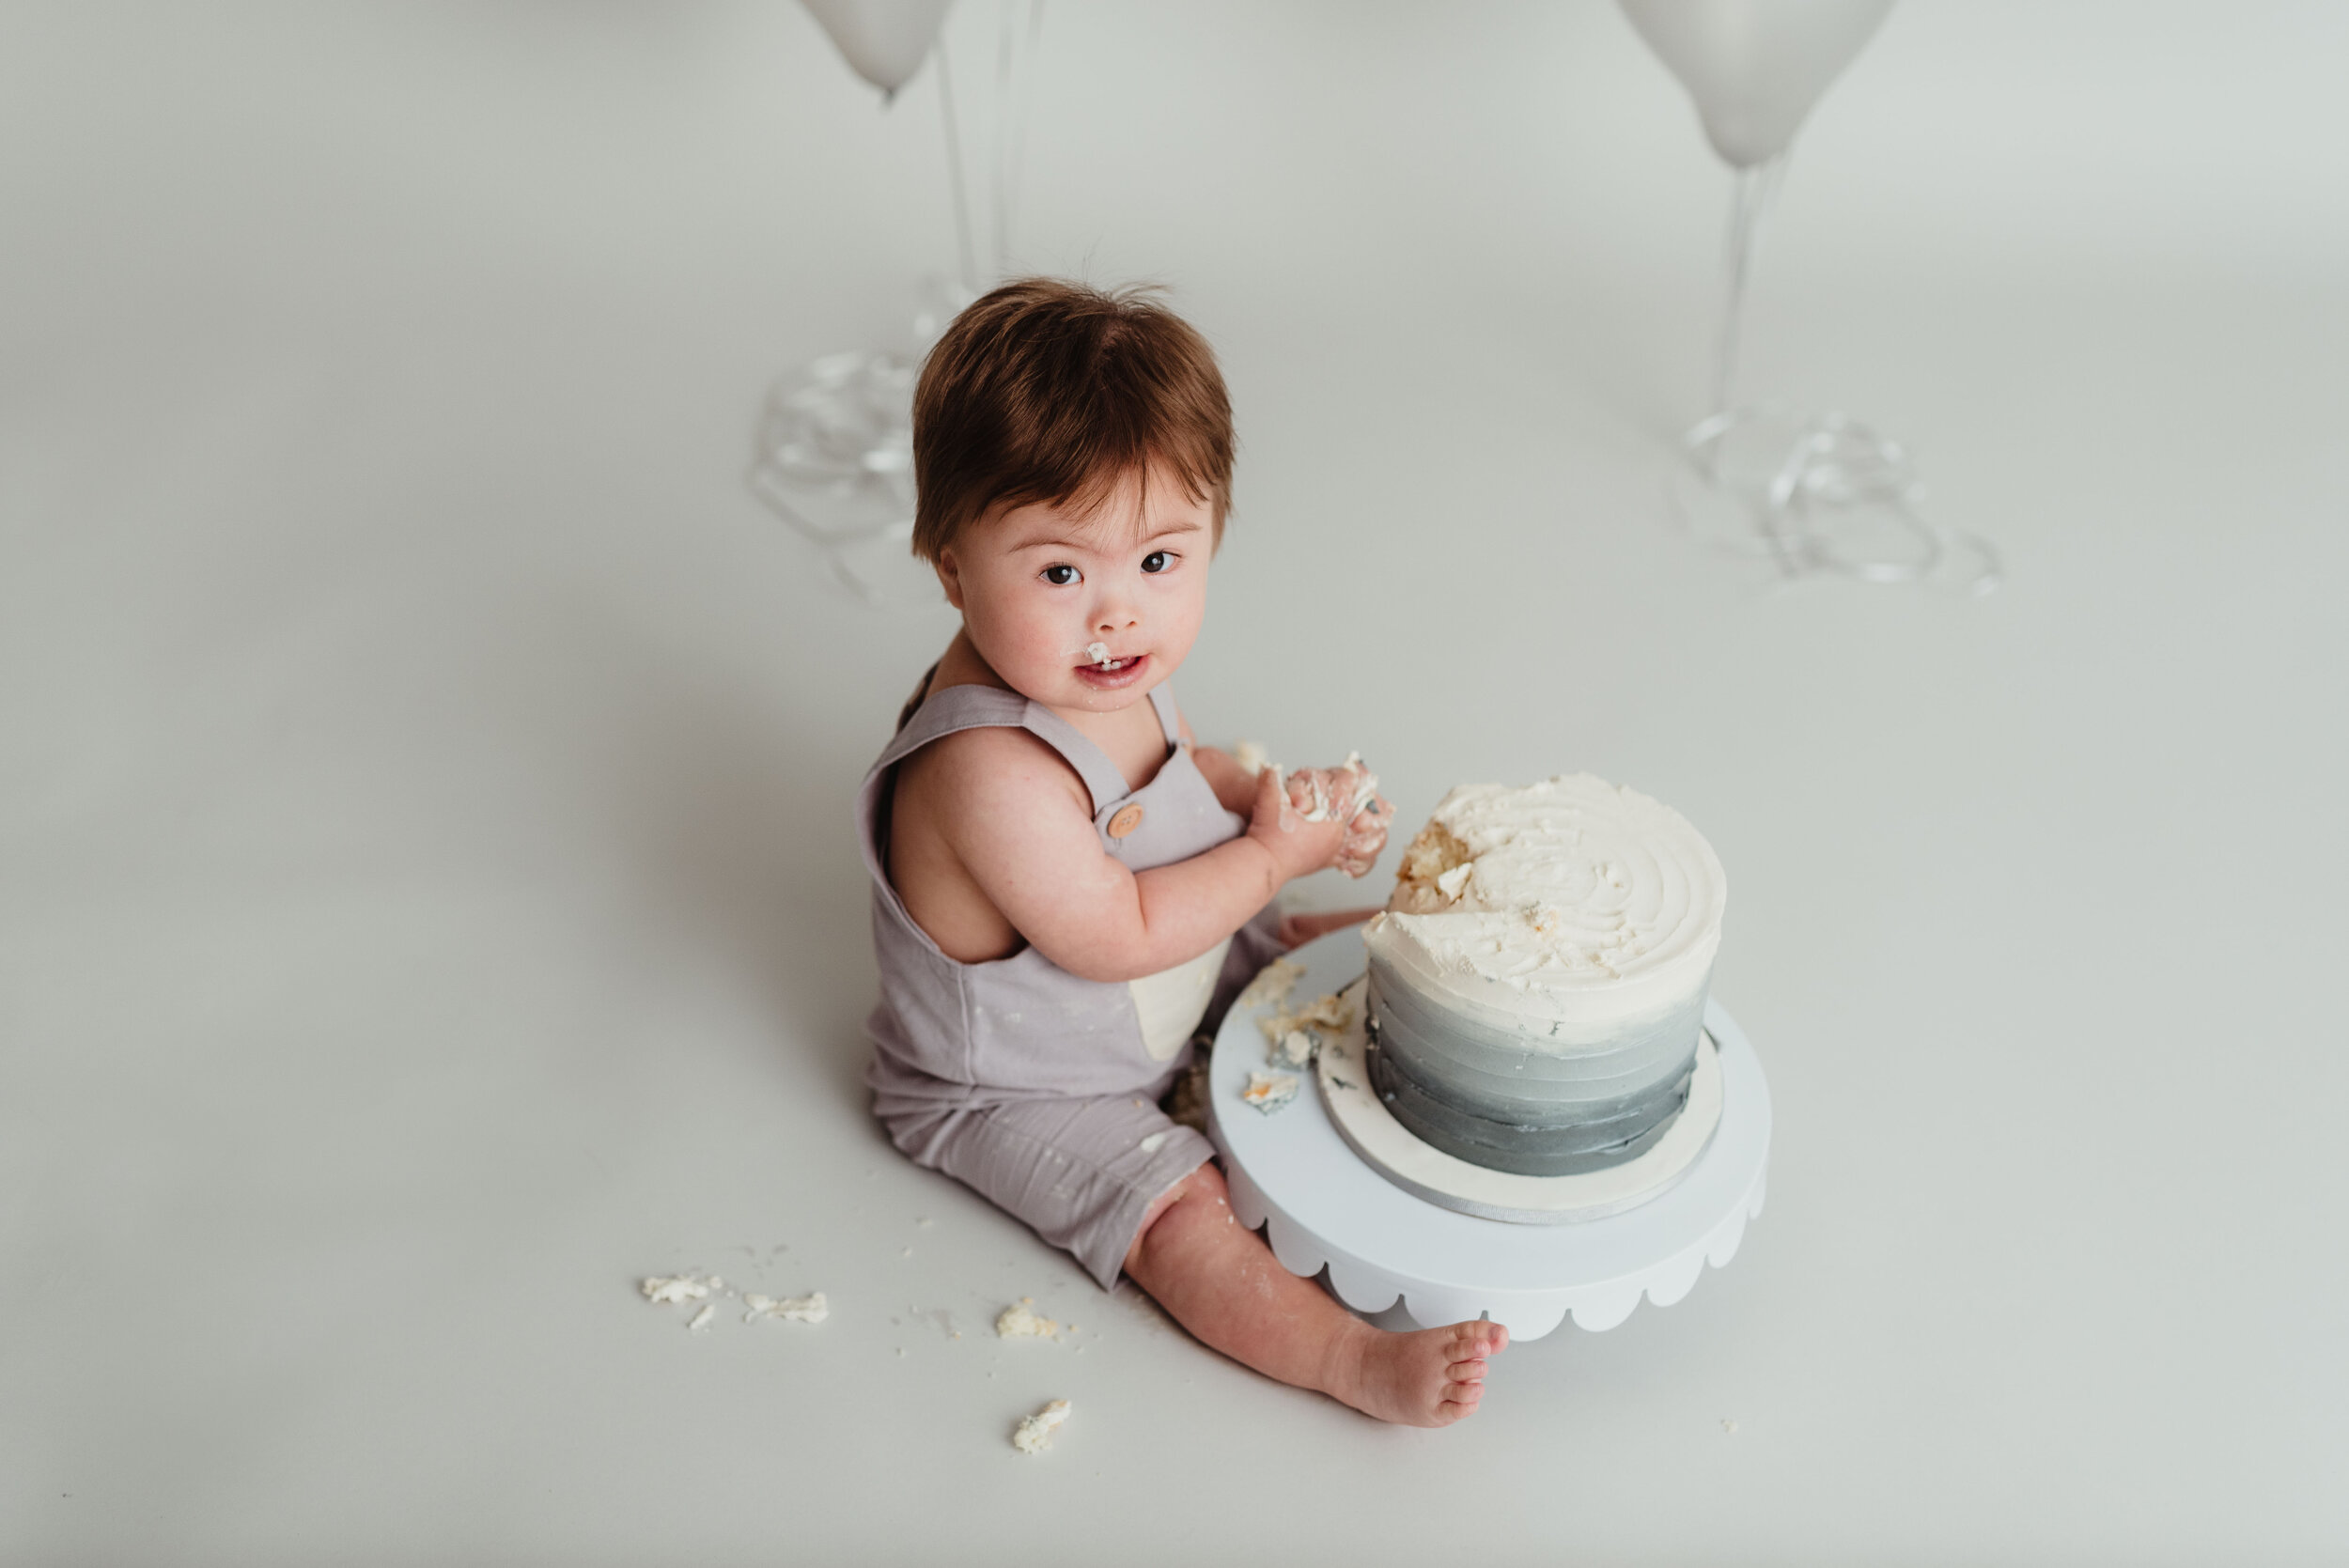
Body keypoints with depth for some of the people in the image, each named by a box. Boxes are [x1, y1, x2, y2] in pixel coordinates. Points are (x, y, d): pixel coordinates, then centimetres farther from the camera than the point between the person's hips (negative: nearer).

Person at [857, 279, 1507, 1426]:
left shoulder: (1101, 673, -12)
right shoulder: (993, 771, -40)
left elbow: (1176, 768, 10)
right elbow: (1118, 937, -33)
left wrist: (1276, 797, -10)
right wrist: (1275, 852, -24)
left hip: (1168, 983, 9)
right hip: (1014, 1089, -8)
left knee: (1336, 947, 16)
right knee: (1182, 1213, -21)